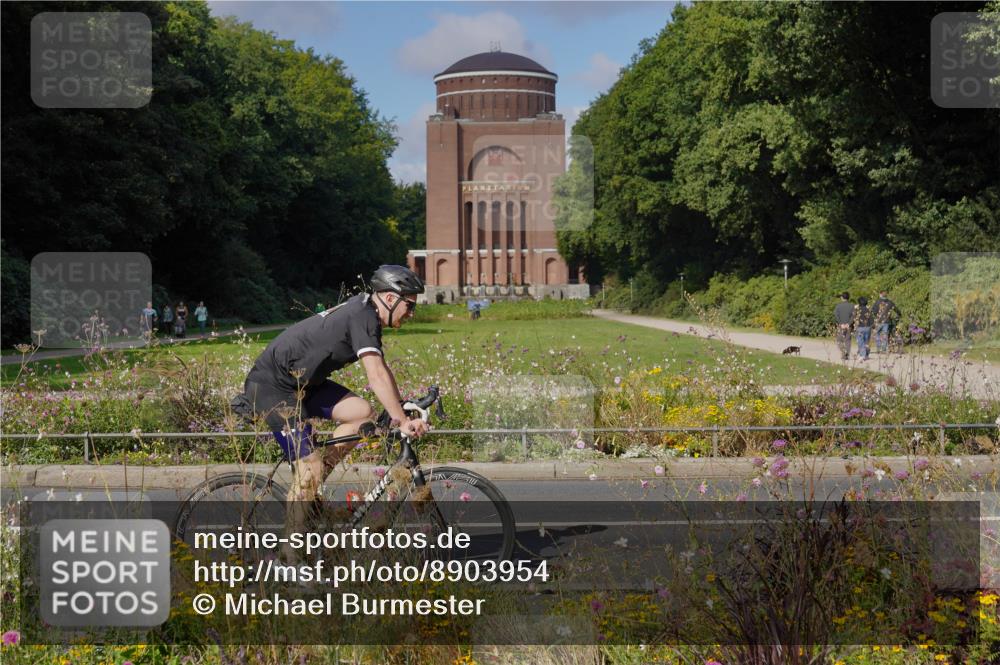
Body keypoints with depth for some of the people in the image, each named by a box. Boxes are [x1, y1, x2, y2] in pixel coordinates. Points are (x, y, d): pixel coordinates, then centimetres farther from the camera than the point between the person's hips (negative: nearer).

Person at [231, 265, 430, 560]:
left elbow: (381, 370, 15)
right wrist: (403, 422, -30)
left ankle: (306, 487, 4)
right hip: (271, 386, -10)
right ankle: (290, 554, -5)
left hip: (301, 382, 10)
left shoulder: (364, 311, 10)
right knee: (309, 465, -14)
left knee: (362, 412, -5)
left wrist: (401, 411, 9)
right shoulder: (362, 317, -20)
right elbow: (377, 375, -29)